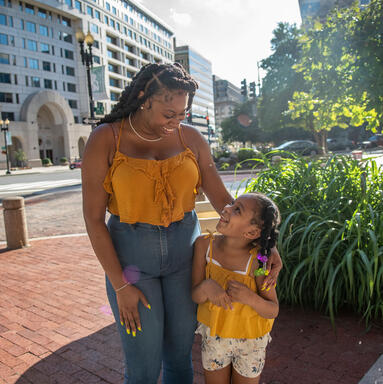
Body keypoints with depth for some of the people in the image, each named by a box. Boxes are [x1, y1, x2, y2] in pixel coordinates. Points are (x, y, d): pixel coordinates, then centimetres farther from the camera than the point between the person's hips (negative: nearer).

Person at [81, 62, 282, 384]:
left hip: (184, 249, 3)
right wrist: (120, 286, -10)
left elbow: (222, 200, 1)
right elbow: (93, 217, -10)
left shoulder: (191, 138, -2)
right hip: (129, 254, -2)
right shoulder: (106, 139, -10)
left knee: (180, 354, 13)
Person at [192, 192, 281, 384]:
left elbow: (273, 311, -17)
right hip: (213, 336, 2)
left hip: (250, 342, -2)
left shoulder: (258, 261, -26)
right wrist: (206, 287, -36)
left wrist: (249, 297, -36)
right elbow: (196, 296, -13)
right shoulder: (205, 244, -18)